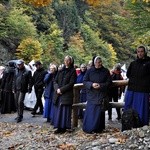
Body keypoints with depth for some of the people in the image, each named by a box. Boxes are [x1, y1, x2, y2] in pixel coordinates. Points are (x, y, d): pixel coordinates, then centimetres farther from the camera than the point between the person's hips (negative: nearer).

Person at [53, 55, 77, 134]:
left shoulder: (73, 71, 0)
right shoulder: (60, 71, 16)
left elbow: (71, 83, -9)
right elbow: (55, 81, 11)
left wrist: (61, 89, -13)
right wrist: (57, 89, -8)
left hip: (67, 94, -5)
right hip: (58, 94, 5)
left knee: (65, 111, -4)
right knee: (58, 110, 4)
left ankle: (64, 127, 2)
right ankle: (59, 127, 10)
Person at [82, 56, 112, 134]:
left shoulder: (106, 71, 4)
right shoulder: (89, 71, 4)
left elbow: (109, 82, 2)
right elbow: (84, 81, 3)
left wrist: (101, 85, -13)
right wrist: (92, 84, -15)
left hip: (101, 95, 0)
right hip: (91, 95, 0)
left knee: (99, 112, 0)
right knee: (90, 112, -3)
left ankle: (98, 128, 9)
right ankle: (88, 128, 6)